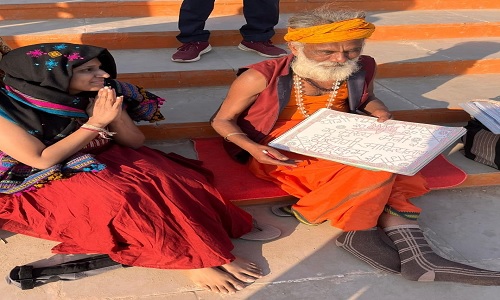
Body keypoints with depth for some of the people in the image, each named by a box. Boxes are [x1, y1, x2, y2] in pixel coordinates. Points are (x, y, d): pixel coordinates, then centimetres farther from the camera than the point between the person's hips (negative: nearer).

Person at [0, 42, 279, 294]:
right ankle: (192, 259, -24)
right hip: (47, 186, -4)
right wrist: (96, 123, -21)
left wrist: (116, 114, -18)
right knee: (120, 198, -33)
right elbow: (42, 161, -21)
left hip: (106, 163, 5)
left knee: (166, 179, -21)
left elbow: (136, 142, 1)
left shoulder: (94, 96, -4)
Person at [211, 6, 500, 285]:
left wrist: (381, 113, -4)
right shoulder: (261, 77, -16)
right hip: (280, 153, -5)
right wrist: (251, 147, -25)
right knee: (373, 171, -26)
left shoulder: (361, 69, -2)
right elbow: (223, 120, -6)